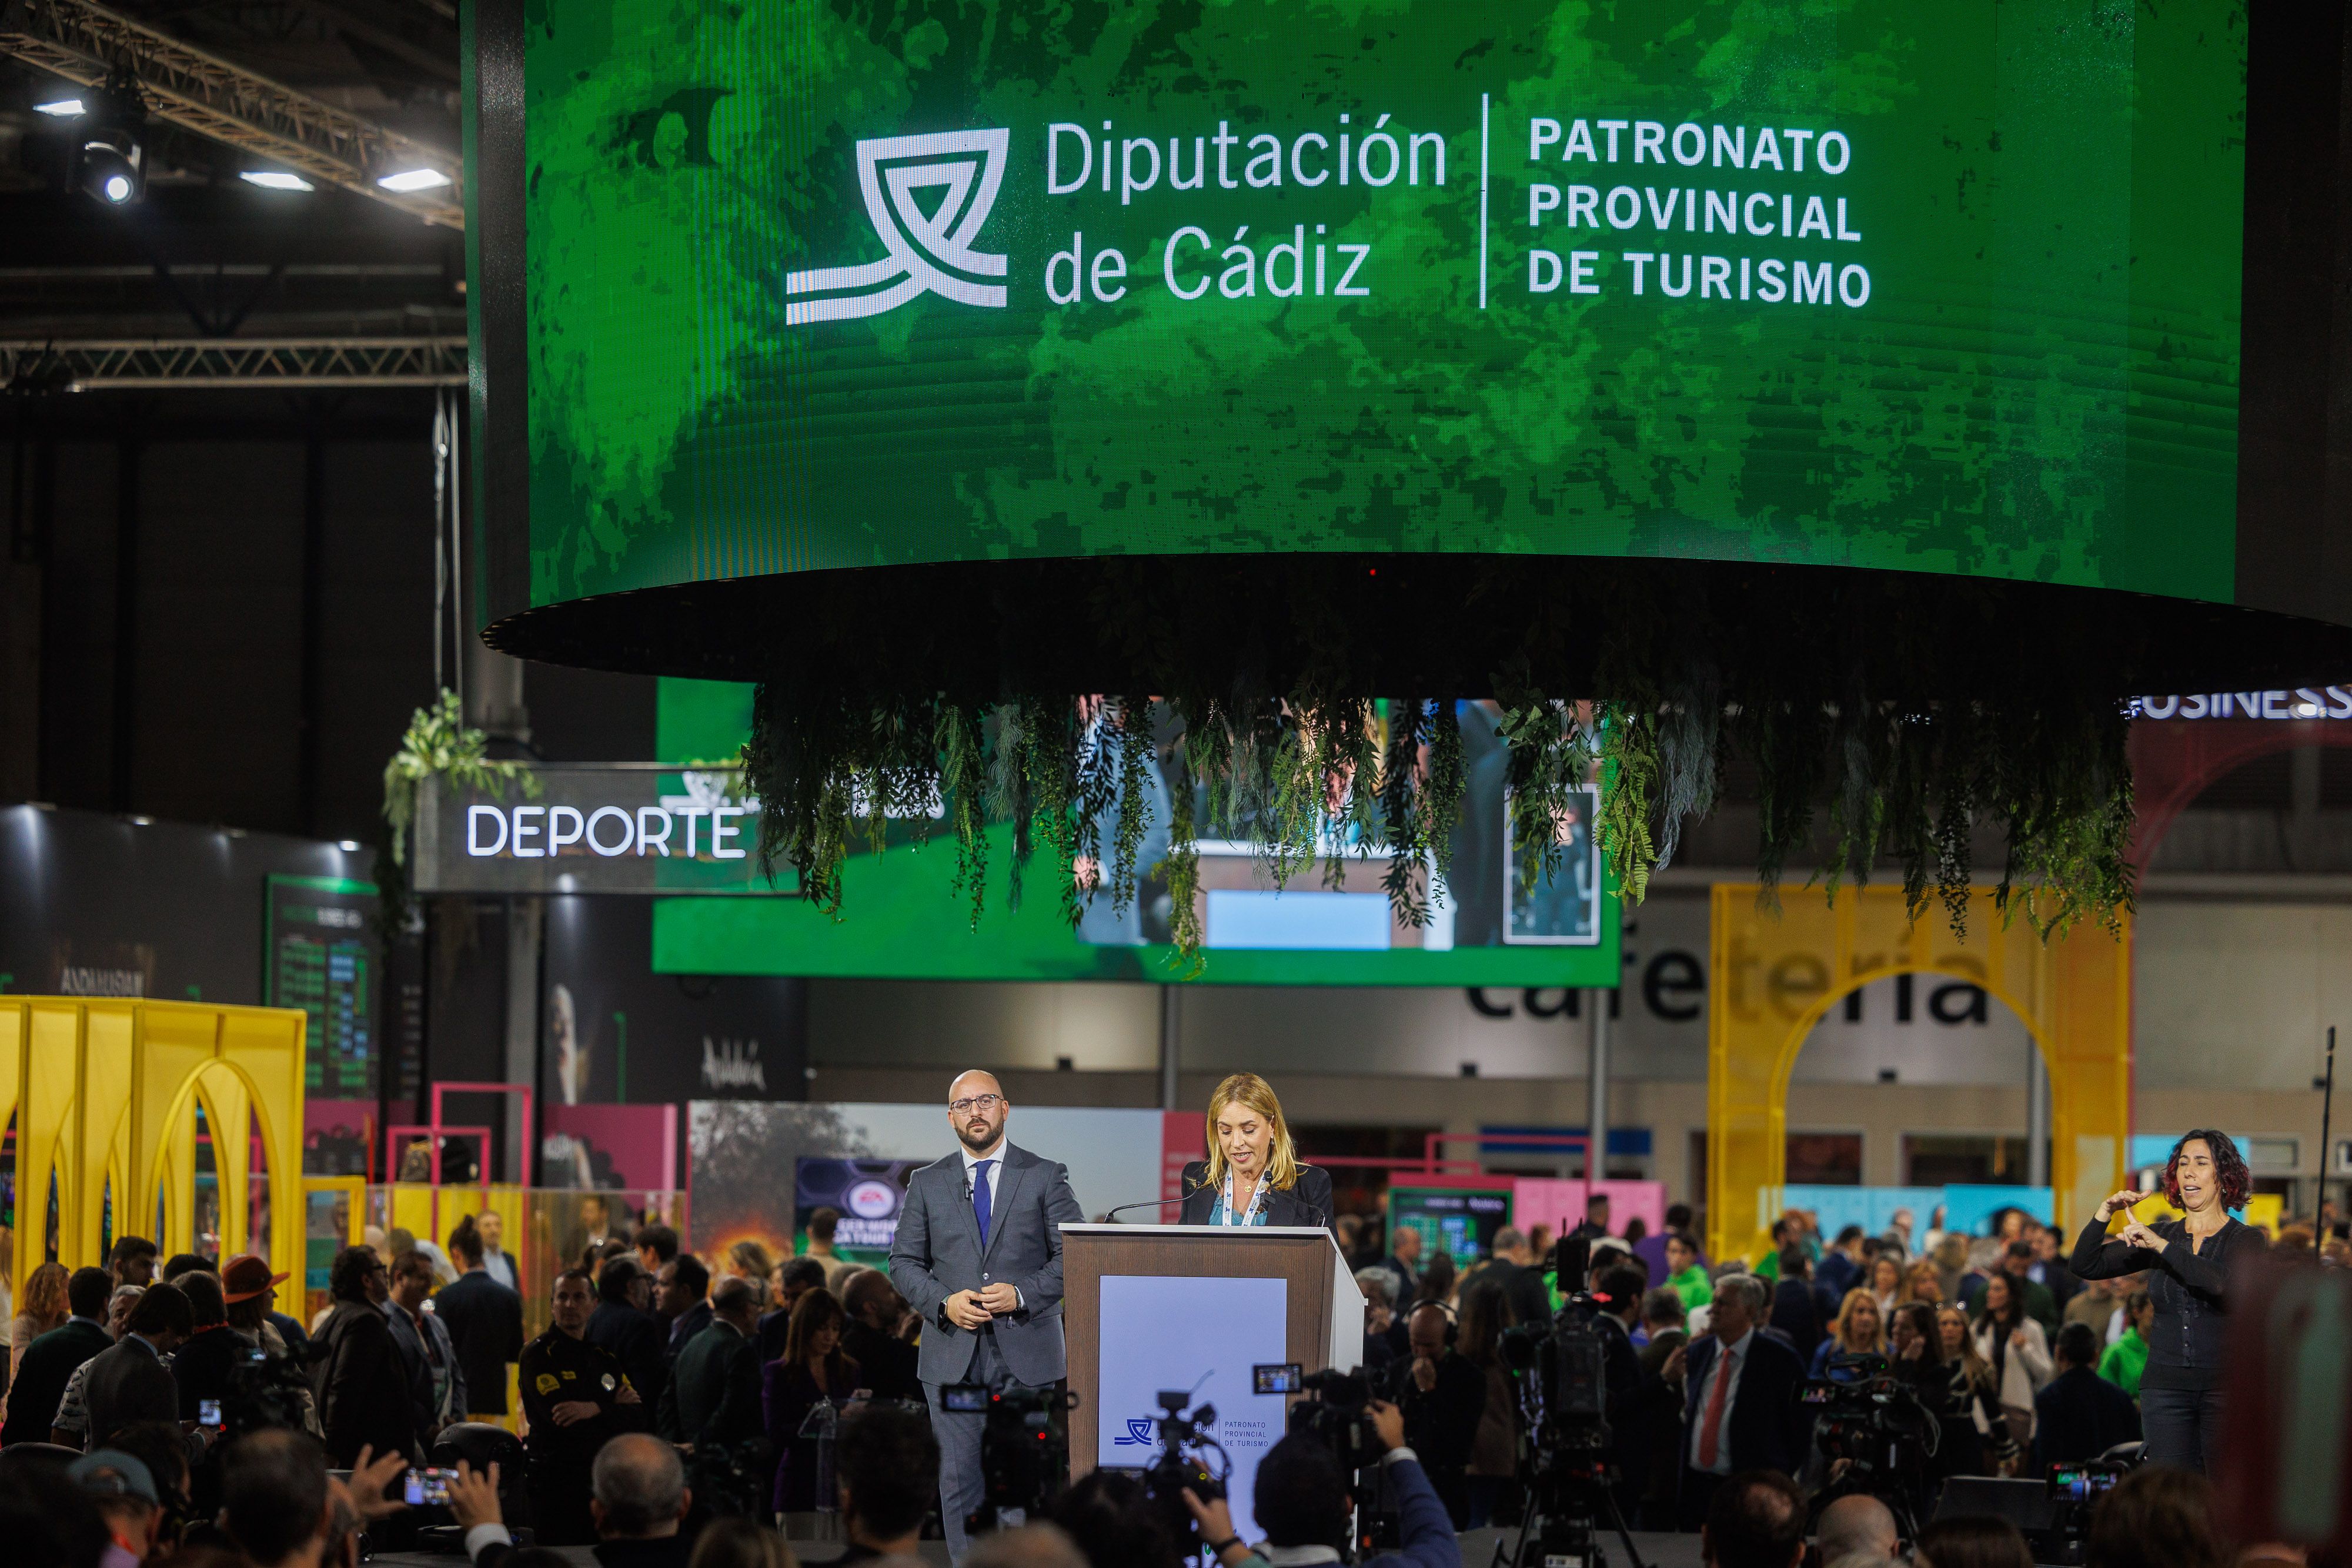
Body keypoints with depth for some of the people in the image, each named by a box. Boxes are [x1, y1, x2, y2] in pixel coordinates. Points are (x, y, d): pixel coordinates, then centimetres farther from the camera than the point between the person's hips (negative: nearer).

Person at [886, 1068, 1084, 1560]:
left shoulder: (1046, 1177, 5)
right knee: (959, 1480, 0)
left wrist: (1023, 1295, -13)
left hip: (1026, 1355, -1)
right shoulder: (927, 1184, 11)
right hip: (953, 1355, 1)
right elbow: (904, 1263, 10)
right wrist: (944, 1302, -9)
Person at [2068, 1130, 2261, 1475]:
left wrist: (2161, 1246, -22)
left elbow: (2225, 1284, -20)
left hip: (2224, 1385, -3)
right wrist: (2105, 1213, -6)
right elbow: (2085, 1266, 9)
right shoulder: (2160, 1235, 13)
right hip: (2166, 1385, 3)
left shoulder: (2245, 1239, 2)